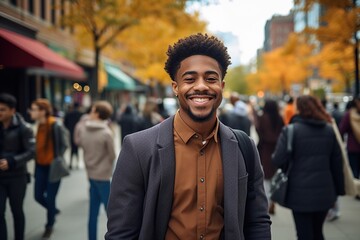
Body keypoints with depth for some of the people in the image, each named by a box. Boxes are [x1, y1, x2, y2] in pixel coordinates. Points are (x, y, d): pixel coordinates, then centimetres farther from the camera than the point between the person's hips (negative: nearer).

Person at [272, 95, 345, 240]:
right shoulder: (329, 130, 5)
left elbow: (278, 161, -16)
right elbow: (337, 163, 8)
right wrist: (339, 189, 15)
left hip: (300, 194, -4)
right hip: (324, 193, 5)